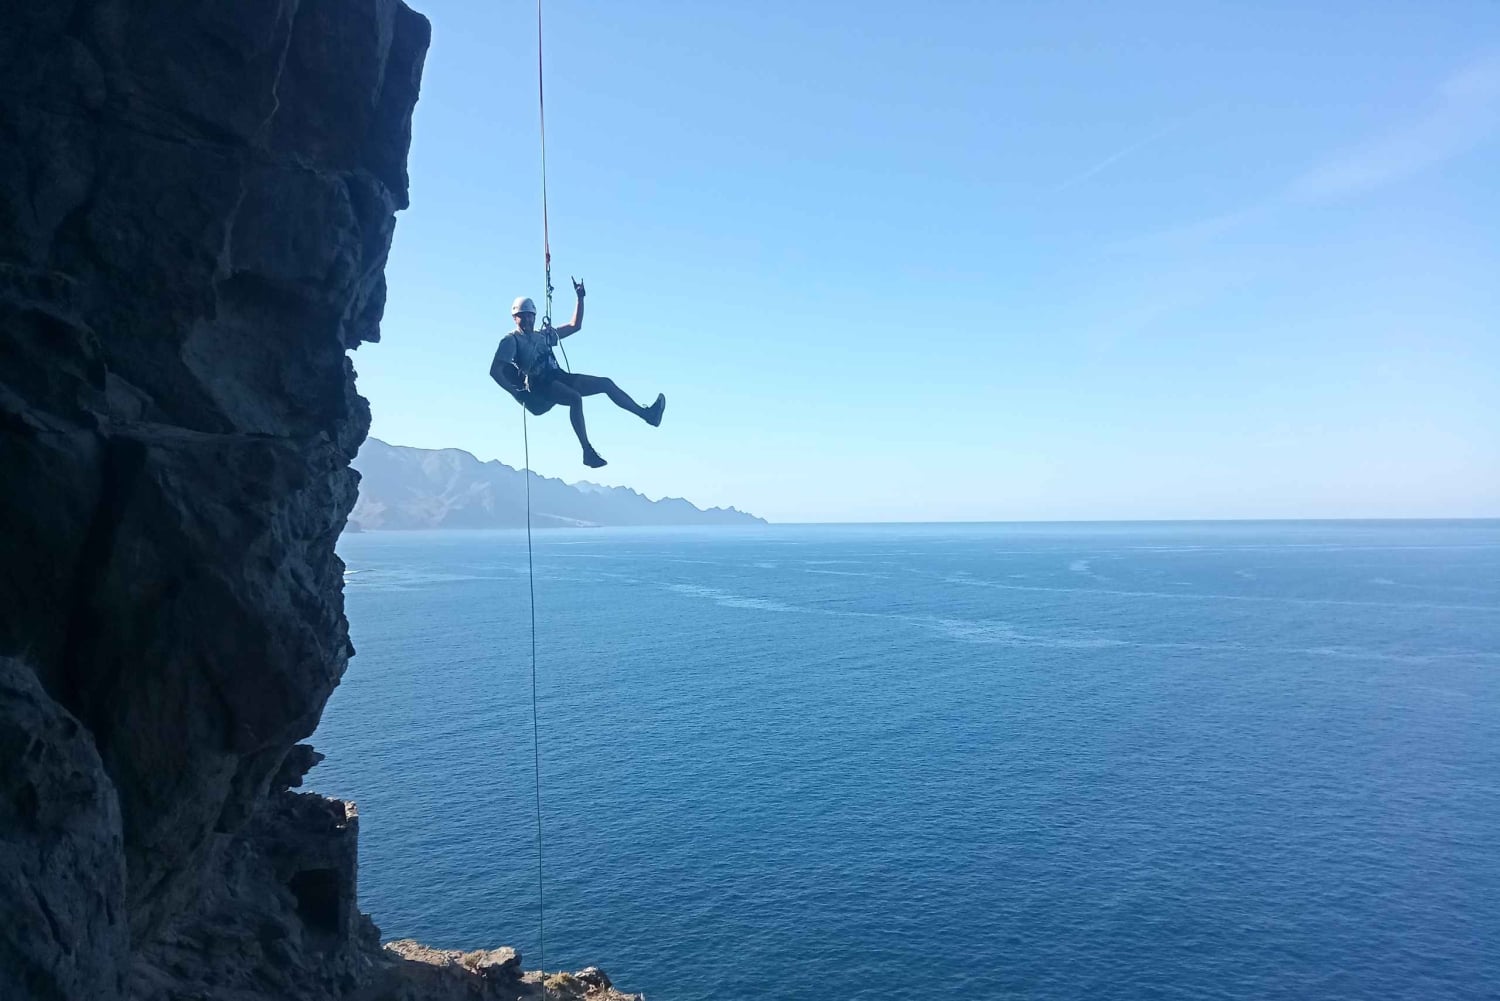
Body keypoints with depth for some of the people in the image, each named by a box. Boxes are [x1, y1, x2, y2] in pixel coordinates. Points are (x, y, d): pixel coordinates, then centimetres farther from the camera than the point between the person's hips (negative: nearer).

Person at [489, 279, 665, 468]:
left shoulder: (544, 335, 22)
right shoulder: (511, 340, 2)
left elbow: (575, 326, 27)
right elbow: (495, 371, -7)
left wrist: (580, 298, 16)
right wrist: (517, 393, -16)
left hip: (558, 378, 7)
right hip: (538, 385, -7)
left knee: (606, 383, -3)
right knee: (575, 398, -36)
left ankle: (647, 414, -5)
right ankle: (588, 452, -41)